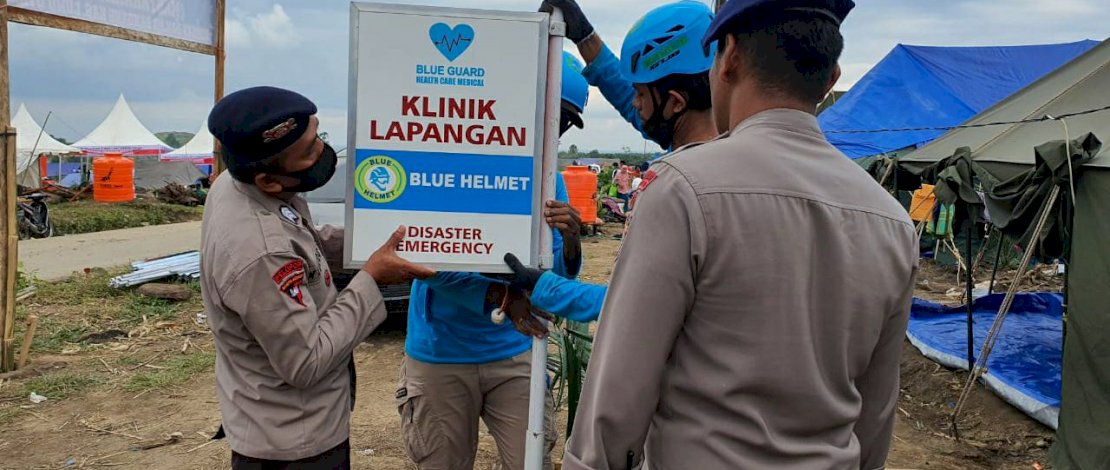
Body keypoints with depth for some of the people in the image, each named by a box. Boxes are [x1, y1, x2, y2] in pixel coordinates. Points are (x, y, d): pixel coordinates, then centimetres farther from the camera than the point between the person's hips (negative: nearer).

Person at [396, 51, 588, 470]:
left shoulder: (549, 179, 3)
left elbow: (556, 279, 2)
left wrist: (570, 241, -20)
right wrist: (501, 296, -29)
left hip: (515, 354, 4)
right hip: (441, 356, -3)